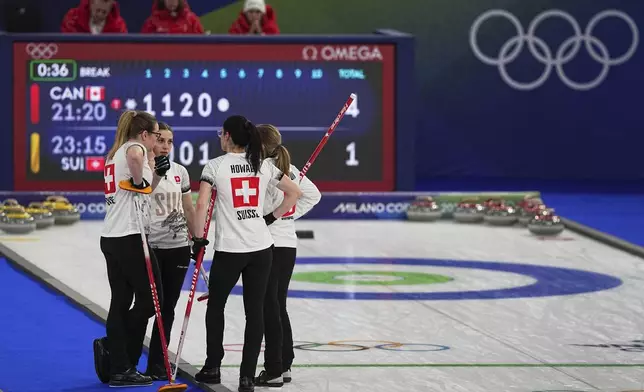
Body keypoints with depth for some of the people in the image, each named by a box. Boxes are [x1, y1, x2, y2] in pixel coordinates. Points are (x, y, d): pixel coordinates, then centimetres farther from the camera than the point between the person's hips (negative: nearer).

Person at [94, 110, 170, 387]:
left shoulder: (115, 154, 21)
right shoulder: (135, 148, -7)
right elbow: (135, 156, -36)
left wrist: (157, 174, 13)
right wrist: (138, 180, -19)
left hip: (111, 238, 9)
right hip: (129, 237, -9)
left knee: (121, 302, 9)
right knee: (150, 298, 0)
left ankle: (119, 369, 7)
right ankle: (112, 347, -1)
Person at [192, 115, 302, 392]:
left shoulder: (215, 166, -6)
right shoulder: (263, 166, 6)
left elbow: (201, 205, -14)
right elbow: (294, 192, 13)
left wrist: (198, 238, -4)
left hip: (229, 250, -3)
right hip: (261, 248, 3)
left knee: (215, 306, 17)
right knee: (255, 311, 4)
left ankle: (213, 368, 23)